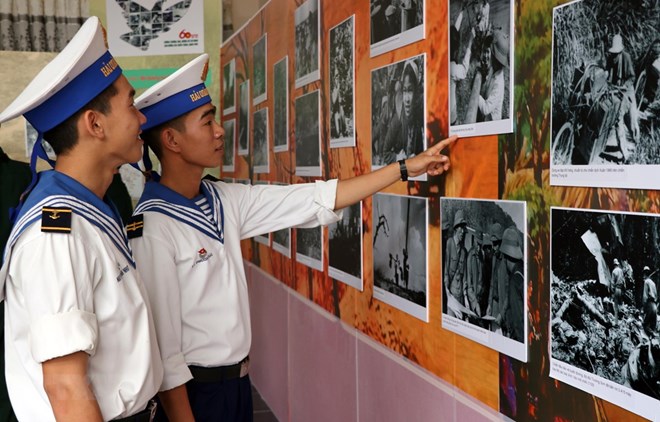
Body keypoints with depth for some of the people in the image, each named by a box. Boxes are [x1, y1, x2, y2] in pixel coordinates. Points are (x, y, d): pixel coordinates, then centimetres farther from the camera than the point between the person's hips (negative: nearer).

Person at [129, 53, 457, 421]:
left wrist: (406, 167, 5)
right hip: (195, 390, -7)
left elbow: (315, 201, 3)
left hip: (237, 380, 7)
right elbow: (162, 348, -21)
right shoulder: (153, 227, -21)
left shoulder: (224, 201, 1)